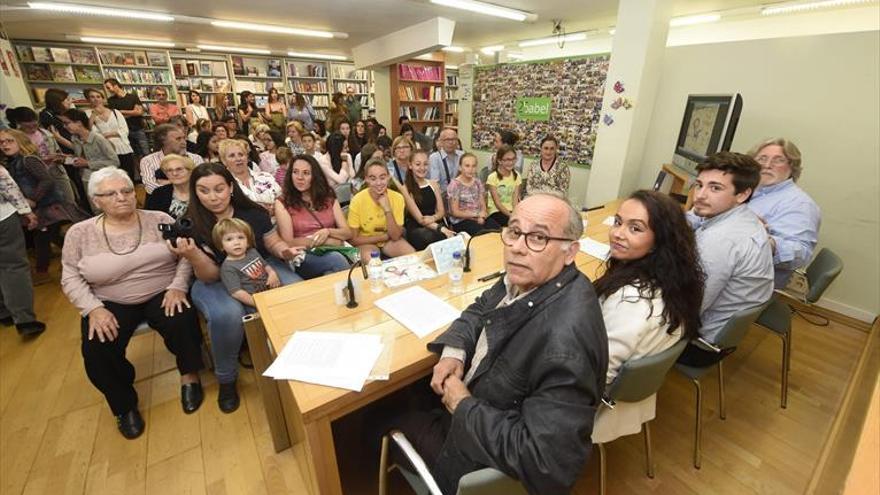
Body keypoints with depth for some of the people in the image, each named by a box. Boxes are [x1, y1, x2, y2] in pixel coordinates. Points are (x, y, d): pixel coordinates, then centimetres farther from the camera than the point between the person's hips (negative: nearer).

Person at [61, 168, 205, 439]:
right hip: (111, 303, 2)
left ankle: (189, 376, -1)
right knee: (96, 350, -21)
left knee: (182, 323, -30)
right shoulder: (80, 234, 2)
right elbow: (71, 278, 3)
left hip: (162, 294, -1)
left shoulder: (159, 220, -2)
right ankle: (124, 405, 7)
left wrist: (177, 286, -17)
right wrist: (93, 308, -13)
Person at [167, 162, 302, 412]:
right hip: (216, 282, -1)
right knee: (226, 315, -35)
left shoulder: (253, 213, -6)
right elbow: (210, 276, -14)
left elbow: (273, 243, 7)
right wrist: (192, 255, -34)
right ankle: (226, 380, -6)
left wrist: (284, 251, -16)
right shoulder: (191, 225, -11)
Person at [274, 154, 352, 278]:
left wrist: (328, 232, -11)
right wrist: (328, 241, -9)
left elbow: (347, 233, 10)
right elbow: (289, 243, -3)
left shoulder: (329, 198, 15)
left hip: (334, 250, 3)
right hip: (303, 257, -3)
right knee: (337, 260, -33)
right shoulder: (283, 203, 5)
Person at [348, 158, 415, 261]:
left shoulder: (397, 198, -13)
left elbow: (395, 236, -14)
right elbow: (354, 239, -12)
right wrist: (384, 236, -14)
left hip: (390, 241, 3)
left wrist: (387, 210, -27)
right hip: (367, 242, -3)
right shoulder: (357, 201, -19)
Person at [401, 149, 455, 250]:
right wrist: (441, 229, -23)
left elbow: (441, 211, 11)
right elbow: (419, 218, -9)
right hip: (416, 228, -4)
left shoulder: (433, 184, 14)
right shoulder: (405, 188, -3)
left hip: (436, 224, 5)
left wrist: (433, 218, -13)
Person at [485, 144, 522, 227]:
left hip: (511, 211, 5)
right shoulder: (492, 177, -9)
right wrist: (511, 216, -21)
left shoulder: (516, 176, 5)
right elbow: (497, 203, -12)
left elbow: (515, 200, -2)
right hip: (496, 212, -5)